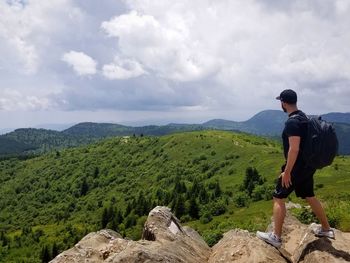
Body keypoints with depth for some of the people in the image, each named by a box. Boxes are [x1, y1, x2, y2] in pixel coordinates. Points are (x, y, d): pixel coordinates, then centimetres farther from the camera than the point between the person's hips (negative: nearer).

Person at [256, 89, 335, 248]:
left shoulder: (292, 122, -22)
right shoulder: (303, 117, 8)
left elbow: (294, 149, -28)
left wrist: (287, 172, -23)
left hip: (296, 167, -9)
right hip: (308, 166, 9)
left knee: (278, 198, 0)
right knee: (310, 197, 22)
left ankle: (275, 237, 5)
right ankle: (326, 229, 35)